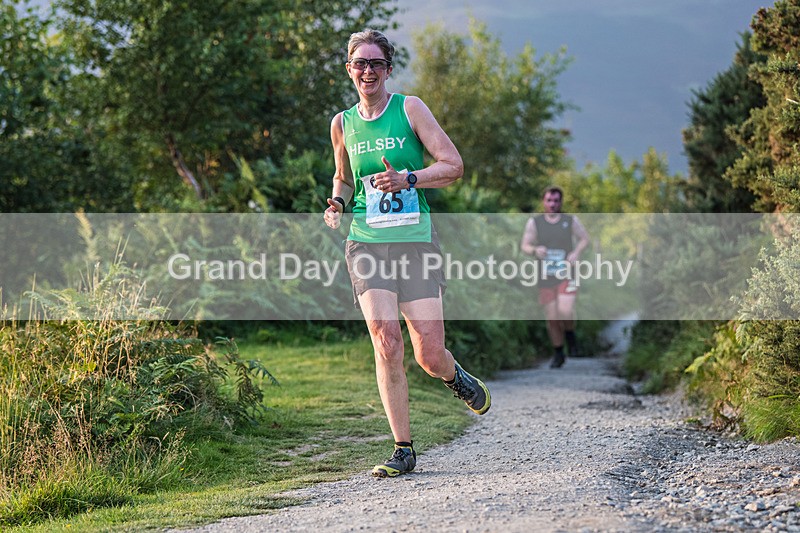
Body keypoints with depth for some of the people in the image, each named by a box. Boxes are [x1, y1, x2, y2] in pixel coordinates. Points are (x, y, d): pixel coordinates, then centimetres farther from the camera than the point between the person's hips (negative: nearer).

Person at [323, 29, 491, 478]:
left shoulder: (410, 108, 2)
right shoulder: (343, 124, 12)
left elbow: (454, 165, -2)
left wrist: (407, 180, -17)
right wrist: (338, 203, 7)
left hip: (416, 242, -2)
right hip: (367, 244, 2)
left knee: (430, 356, -6)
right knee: (387, 344, -15)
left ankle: (454, 376, 33)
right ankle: (404, 450, -5)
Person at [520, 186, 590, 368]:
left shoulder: (571, 220, 1)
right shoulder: (534, 222, 1)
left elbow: (585, 238, 12)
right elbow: (524, 245, 3)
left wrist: (577, 252, -8)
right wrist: (535, 250, -19)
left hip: (567, 276, -1)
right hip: (546, 278, 1)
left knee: (565, 312, -22)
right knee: (552, 319, 4)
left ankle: (570, 333, 12)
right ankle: (558, 354, 24)